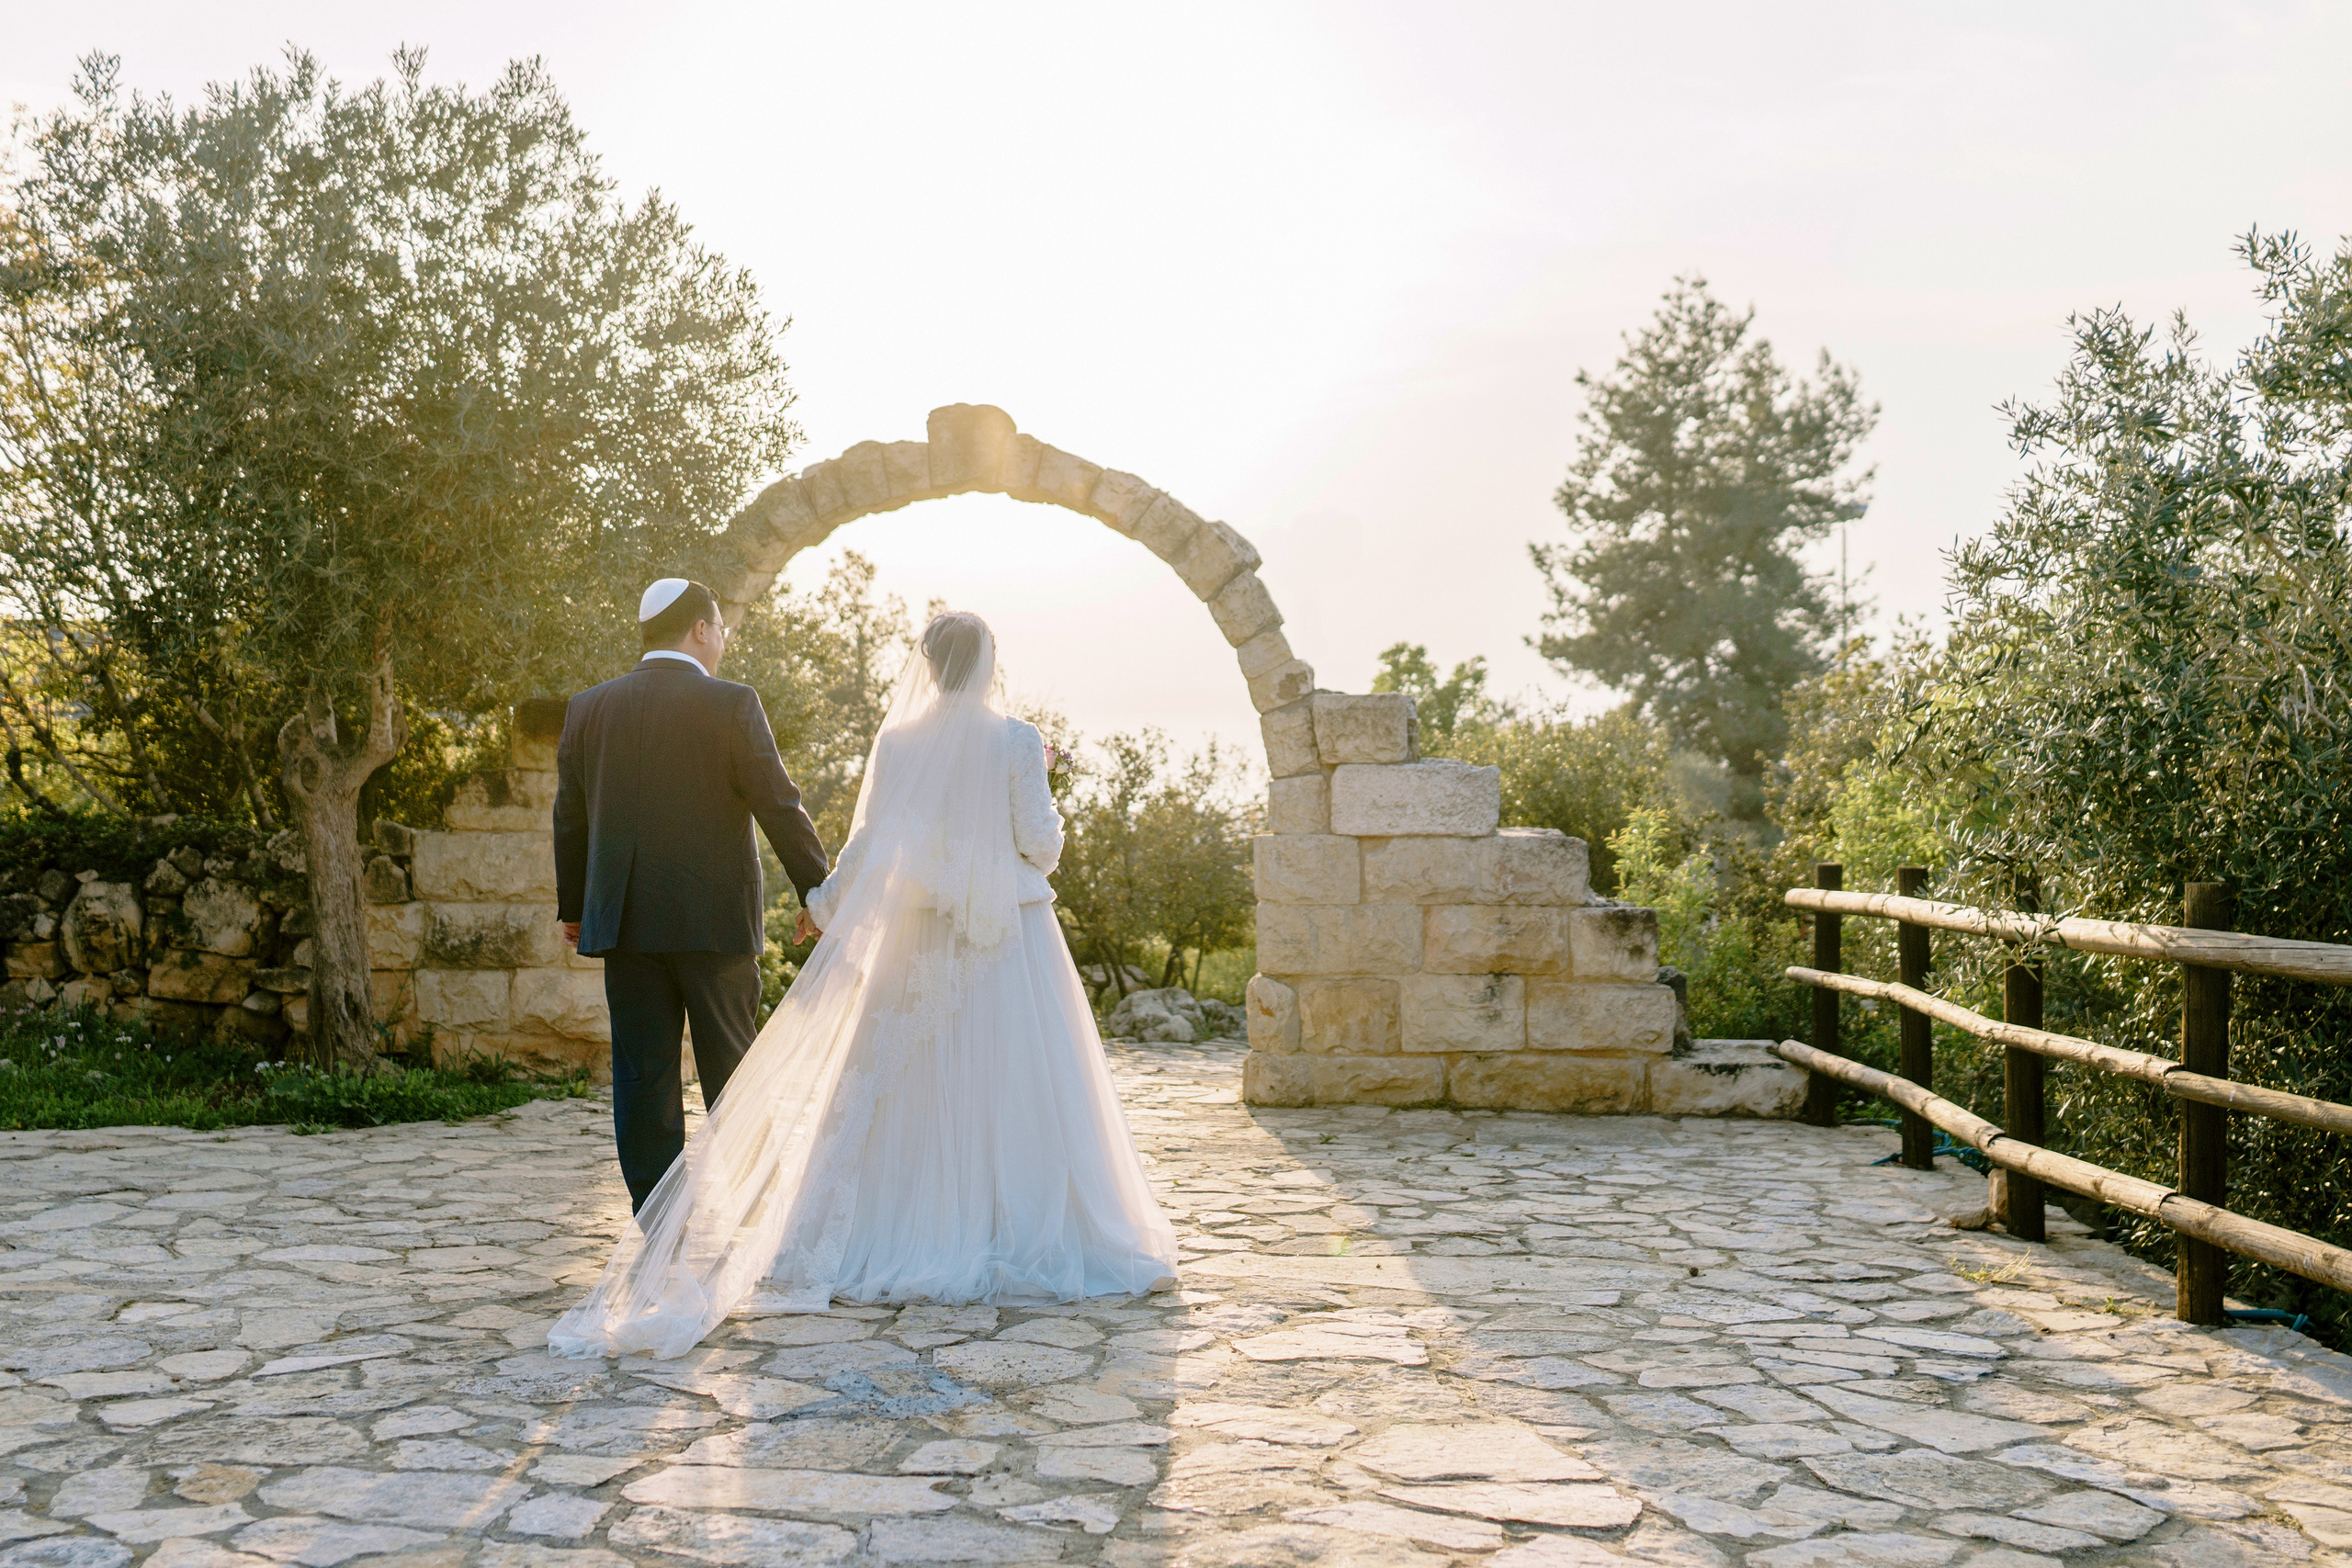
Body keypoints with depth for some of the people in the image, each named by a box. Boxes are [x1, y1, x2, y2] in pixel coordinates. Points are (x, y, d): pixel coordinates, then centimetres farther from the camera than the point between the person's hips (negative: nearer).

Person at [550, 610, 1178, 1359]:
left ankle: (911, 1237, 13)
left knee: (911, 1086, 8)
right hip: (1008, 933, -2)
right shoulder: (1016, 740, -7)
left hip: (918, 937, 3)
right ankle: (1025, 1238, 5)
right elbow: (1041, 847, -6)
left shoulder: (896, 741, 0)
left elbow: (869, 844, 2)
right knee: (1017, 1088, 2)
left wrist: (826, 905, 15)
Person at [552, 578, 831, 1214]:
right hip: (716, 921, -3)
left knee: (642, 1074, 6)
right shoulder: (732, 704, -7)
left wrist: (573, 908, 21)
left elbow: (569, 819, 11)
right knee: (732, 1073, 8)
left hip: (627, 922, 3)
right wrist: (818, 891, 3)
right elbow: (779, 807, -6)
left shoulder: (587, 709, 6)